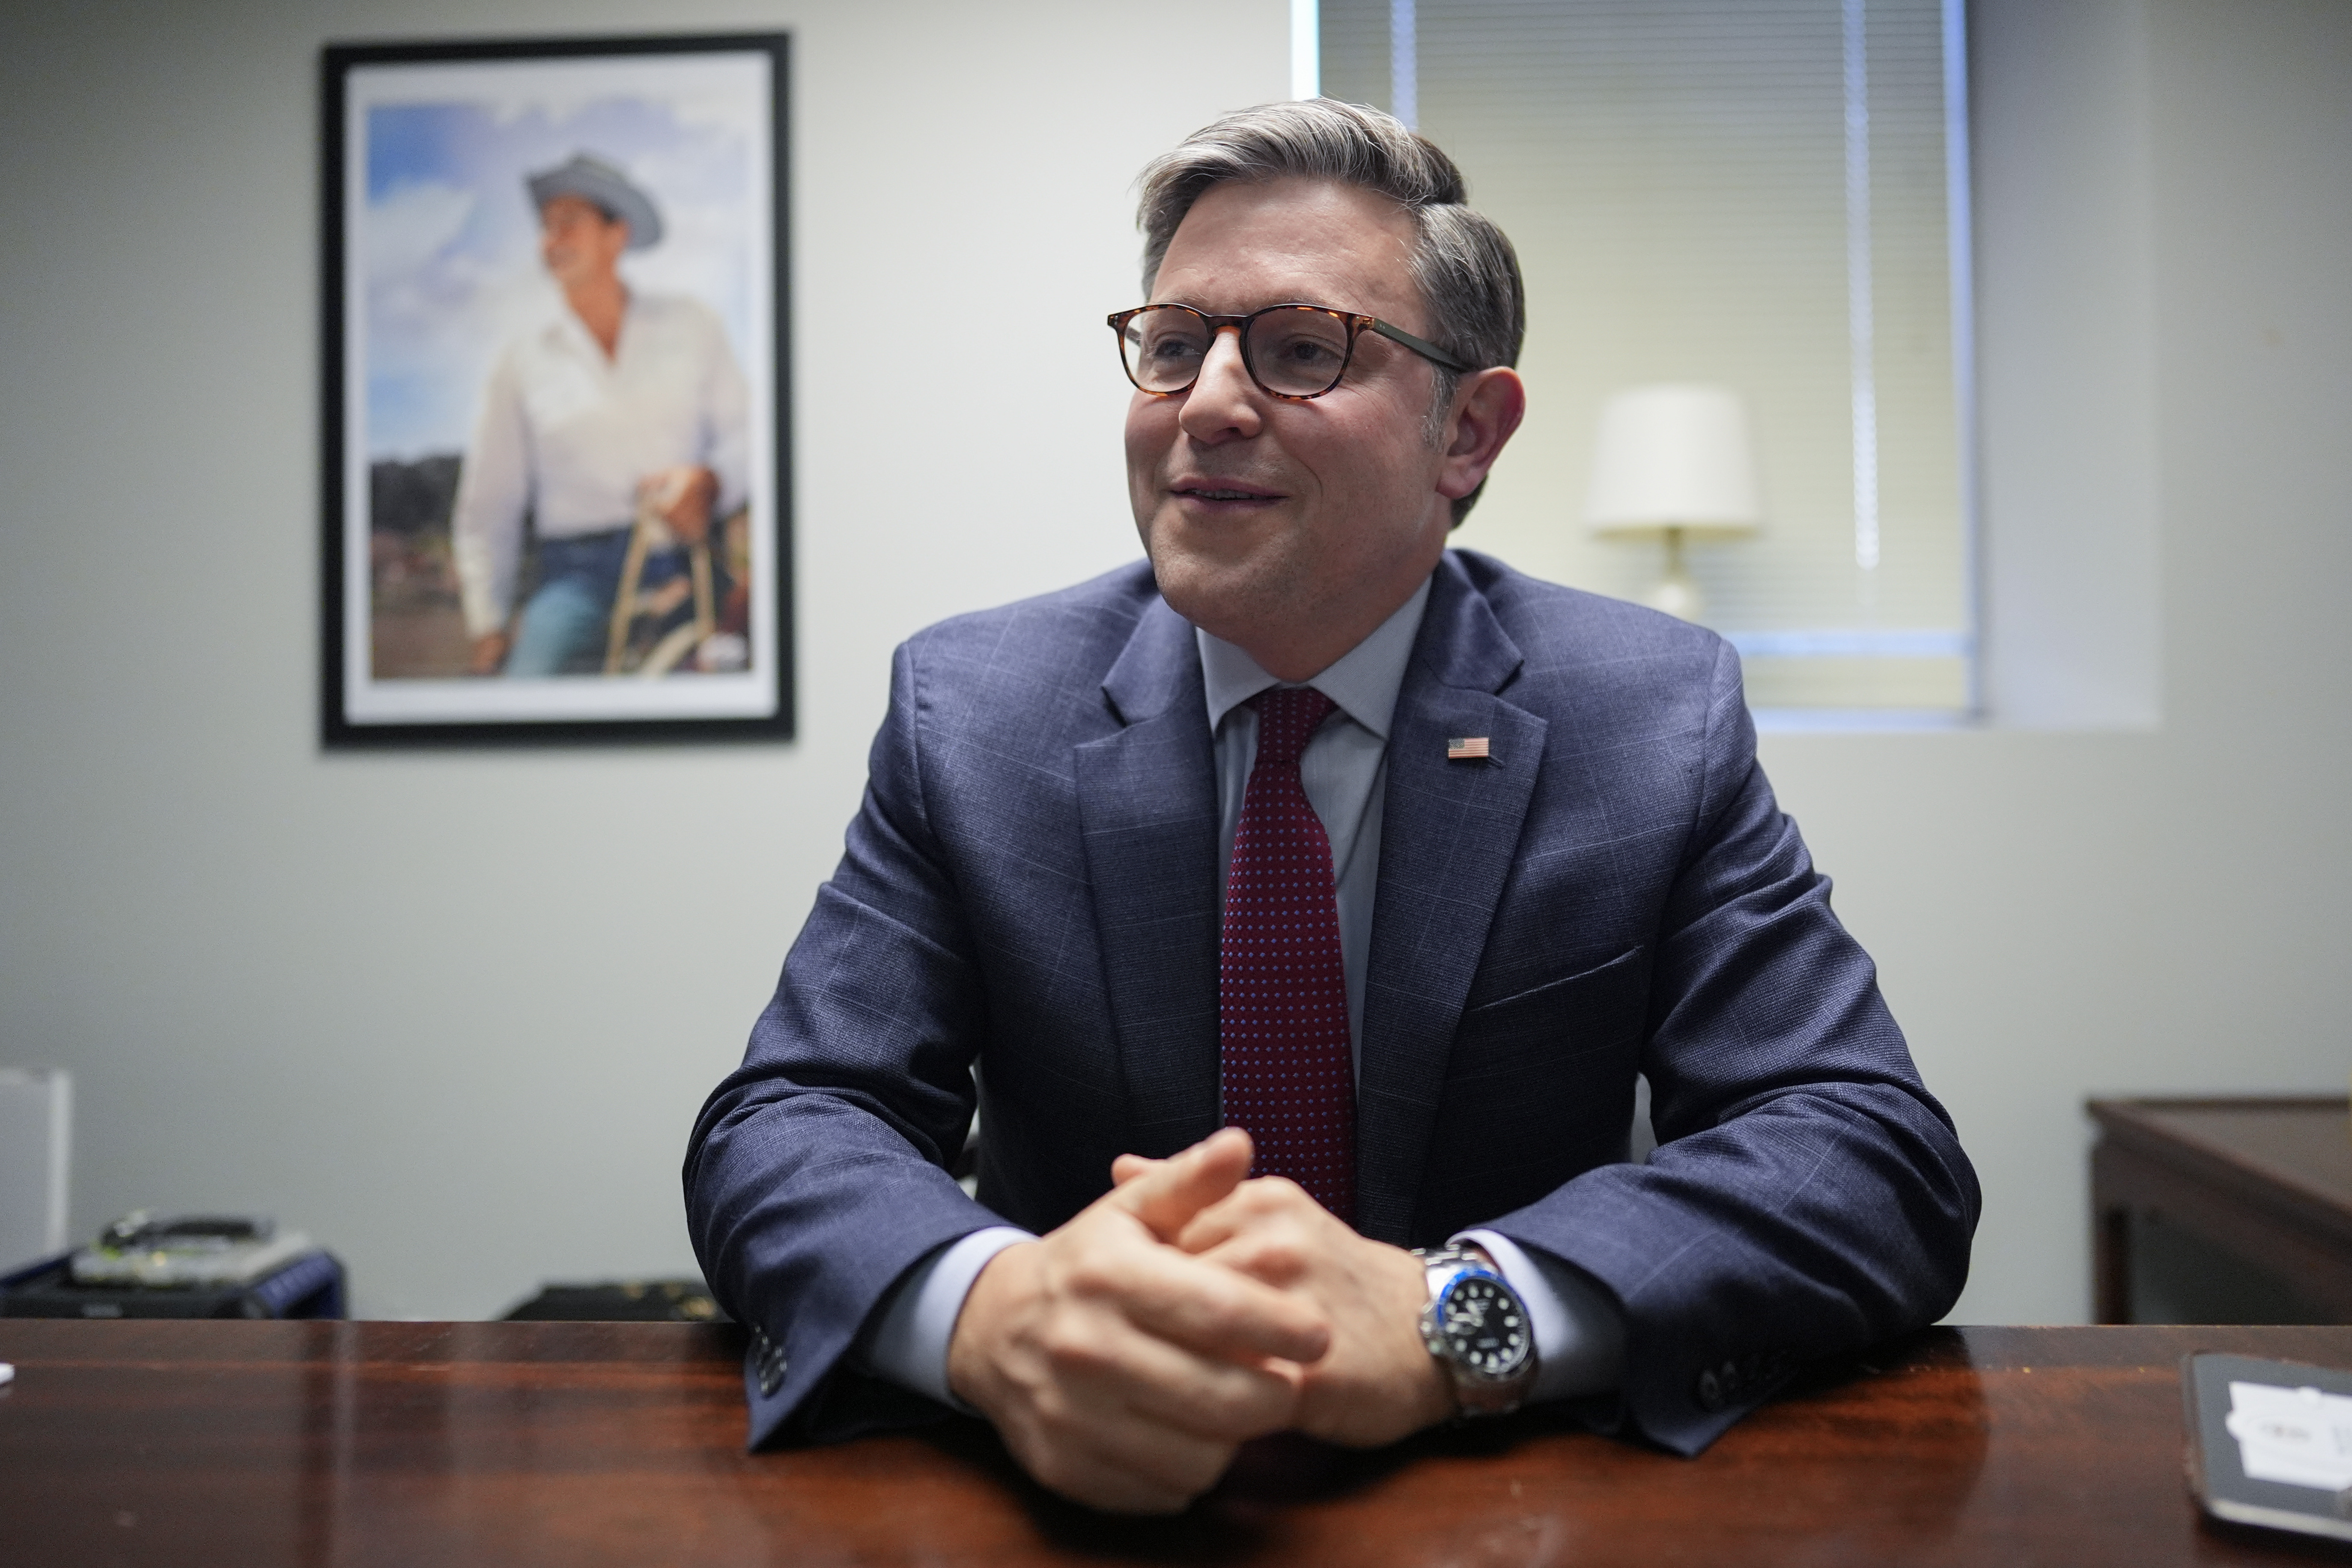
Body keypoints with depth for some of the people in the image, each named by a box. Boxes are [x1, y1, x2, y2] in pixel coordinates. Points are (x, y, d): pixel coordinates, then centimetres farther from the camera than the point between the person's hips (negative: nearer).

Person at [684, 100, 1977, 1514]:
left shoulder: (1664, 720, -6)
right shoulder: (967, 711, -4)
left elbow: (1889, 1162, -12)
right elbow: (781, 1128, -8)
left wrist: (1447, 1317, -29)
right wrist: (988, 1308, -32)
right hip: (1082, 1487, 2)